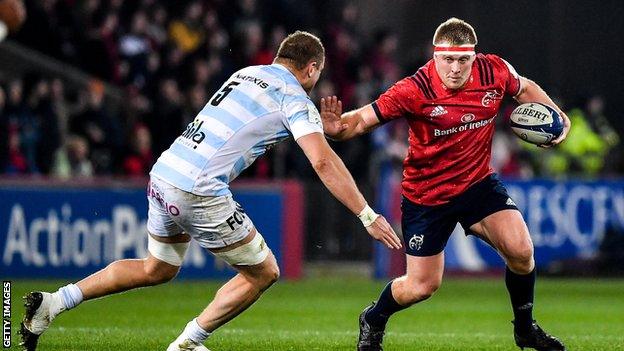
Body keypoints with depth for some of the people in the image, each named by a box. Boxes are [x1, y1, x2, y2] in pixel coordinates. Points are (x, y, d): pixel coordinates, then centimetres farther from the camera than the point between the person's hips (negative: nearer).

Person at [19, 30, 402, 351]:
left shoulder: (246, 74, 19)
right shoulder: (295, 97, -3)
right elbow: (323, 162, -12)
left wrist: (321, 125, 34)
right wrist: (368, 216, -11)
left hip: (163, 174, 8)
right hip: (200, 192, -8)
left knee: (156, 269, 26)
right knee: (263, 272, 7)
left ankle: (53, 303, 18)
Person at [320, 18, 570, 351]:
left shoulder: (494, 71, -12)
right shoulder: (415, 90, -26)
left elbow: (525, 88, 11)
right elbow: (364, 118, -26)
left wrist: (557, 116, -1)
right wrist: (338, 128, -47)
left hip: (478, 183, 3)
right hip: (426, 195, -3)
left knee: (521, 251, -17)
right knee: (422, 286, 0)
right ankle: (372, 321, 33)